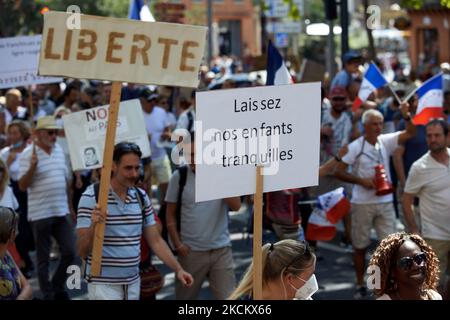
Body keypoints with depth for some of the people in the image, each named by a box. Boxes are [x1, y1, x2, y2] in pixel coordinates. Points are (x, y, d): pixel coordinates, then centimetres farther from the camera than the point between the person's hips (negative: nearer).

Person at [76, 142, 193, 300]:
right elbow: (82, 252, -12)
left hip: (133, 283, 6)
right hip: (103, 284, -6)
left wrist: (178, 269, 2)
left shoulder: (141, 197, 6)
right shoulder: (91, 197, -11)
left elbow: (156, 241, 12)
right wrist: (93, 226, -31)